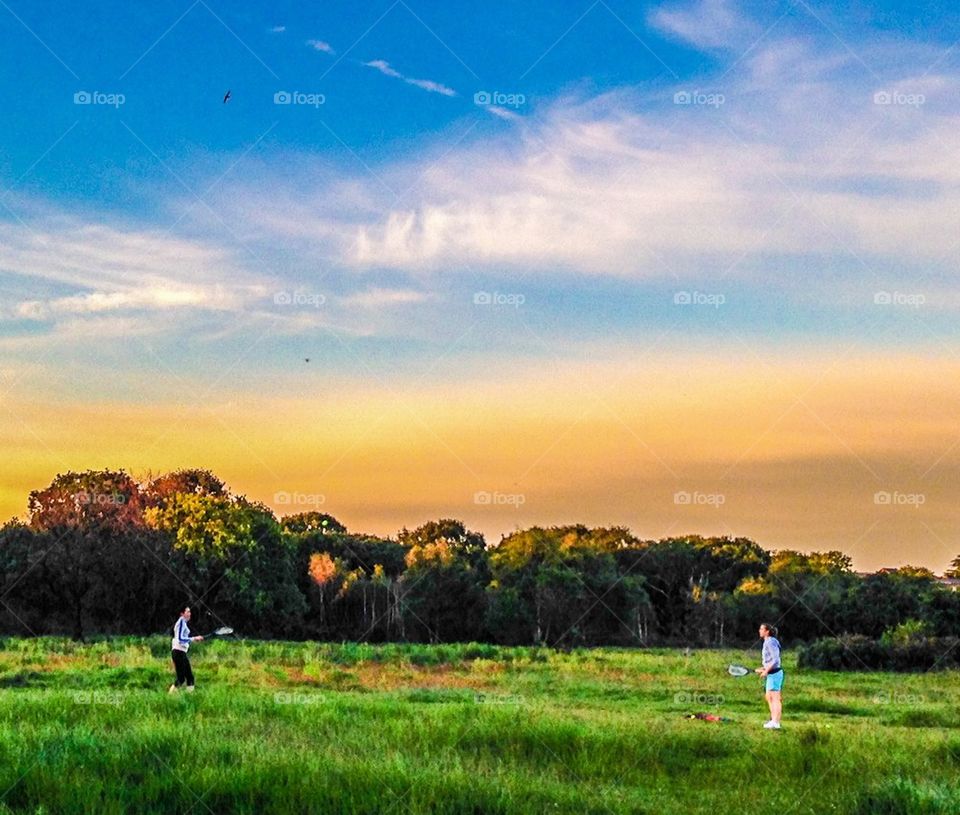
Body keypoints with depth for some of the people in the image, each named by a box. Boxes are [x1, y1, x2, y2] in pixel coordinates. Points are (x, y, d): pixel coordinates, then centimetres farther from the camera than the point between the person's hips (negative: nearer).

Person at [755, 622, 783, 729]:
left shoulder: (771, 642, -15)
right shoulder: (767, 642, 15)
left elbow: (775, 660, -21)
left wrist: (766, 670, -19)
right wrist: (763, 669, 15)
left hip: (775, 673, -10)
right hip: (771, 674, 10)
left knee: (775, 698, -10)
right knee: (769, 698, 15)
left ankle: (776, 723, -11)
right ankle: (773, 721, 20)